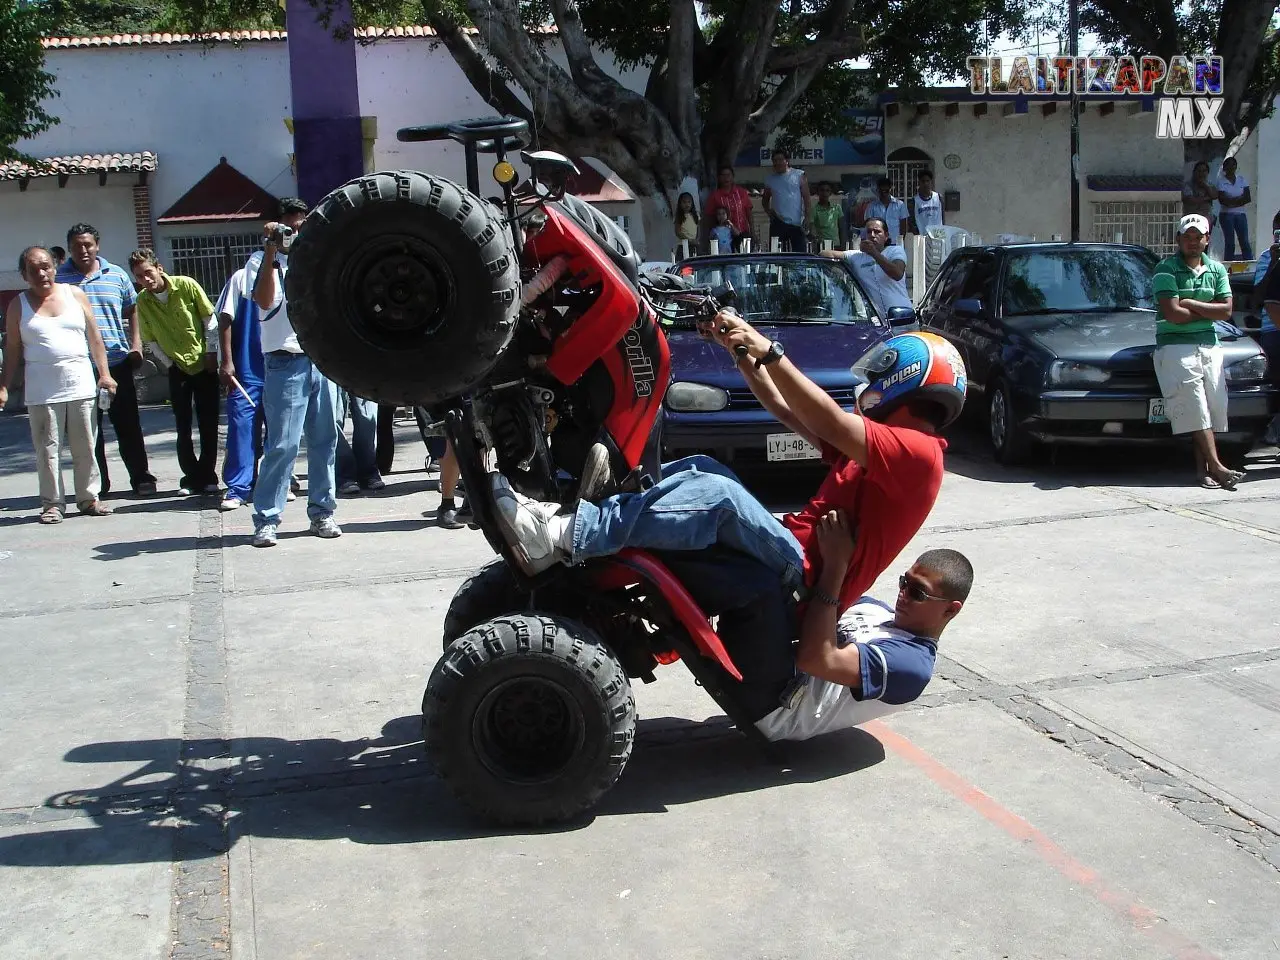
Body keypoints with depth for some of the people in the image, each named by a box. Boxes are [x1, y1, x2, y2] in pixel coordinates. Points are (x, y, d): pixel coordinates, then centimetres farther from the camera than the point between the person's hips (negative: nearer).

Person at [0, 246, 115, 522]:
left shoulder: (75, 294, 8)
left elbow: (94, 337, 10)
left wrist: (104, 373, 3)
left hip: (81, 385, 1)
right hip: (42, 391, -1)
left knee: (85, 448, 5)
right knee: (48, 449, 0)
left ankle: (88, 498, 14)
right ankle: (52, 503, 7)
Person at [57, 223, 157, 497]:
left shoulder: (117, 275, 7)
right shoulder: (59, 278, 2)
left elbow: (132, 311, 16)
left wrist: (135, 346, 6)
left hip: (117, 361, 1)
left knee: (128, 424, 6)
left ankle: (141, 478, 14)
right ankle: (97, 483, 15)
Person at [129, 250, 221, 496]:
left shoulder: (186, 286, -11)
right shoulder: (143, 301, -3)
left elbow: (210, 319, -3)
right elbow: (150, 339, 5)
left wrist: (211, 353, -6)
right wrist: (168, 364, -1)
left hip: (203, 364, -2)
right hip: (177, 368, 2)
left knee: (208, 424, -1)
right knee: (183, 426, 1)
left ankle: (207, 476, 9)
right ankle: (191, 476, 12)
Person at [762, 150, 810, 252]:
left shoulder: (799, 175, 3)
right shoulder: (769, 179, 12)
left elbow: (807, 198, -1)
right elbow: (766, 199, 23)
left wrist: (807, 218, -9)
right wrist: (768, 211, 2)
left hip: (797, 224, -2)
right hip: (778, 223, 3)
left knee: (800, 252, -3)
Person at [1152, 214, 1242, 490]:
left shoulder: (1217, 270, 15)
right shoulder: (1166, 269, -2)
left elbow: (1226, 311, 3)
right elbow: (1172, 314, -13)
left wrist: (1190, 304, -7)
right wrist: (1206, 311, -1)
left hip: (1209, 345, 5)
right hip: (1175, 345, -5)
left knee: (1213, 406, -4)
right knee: (1195, 408, -14)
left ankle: (1202, 467, -1)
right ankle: (1215, 466, -21)